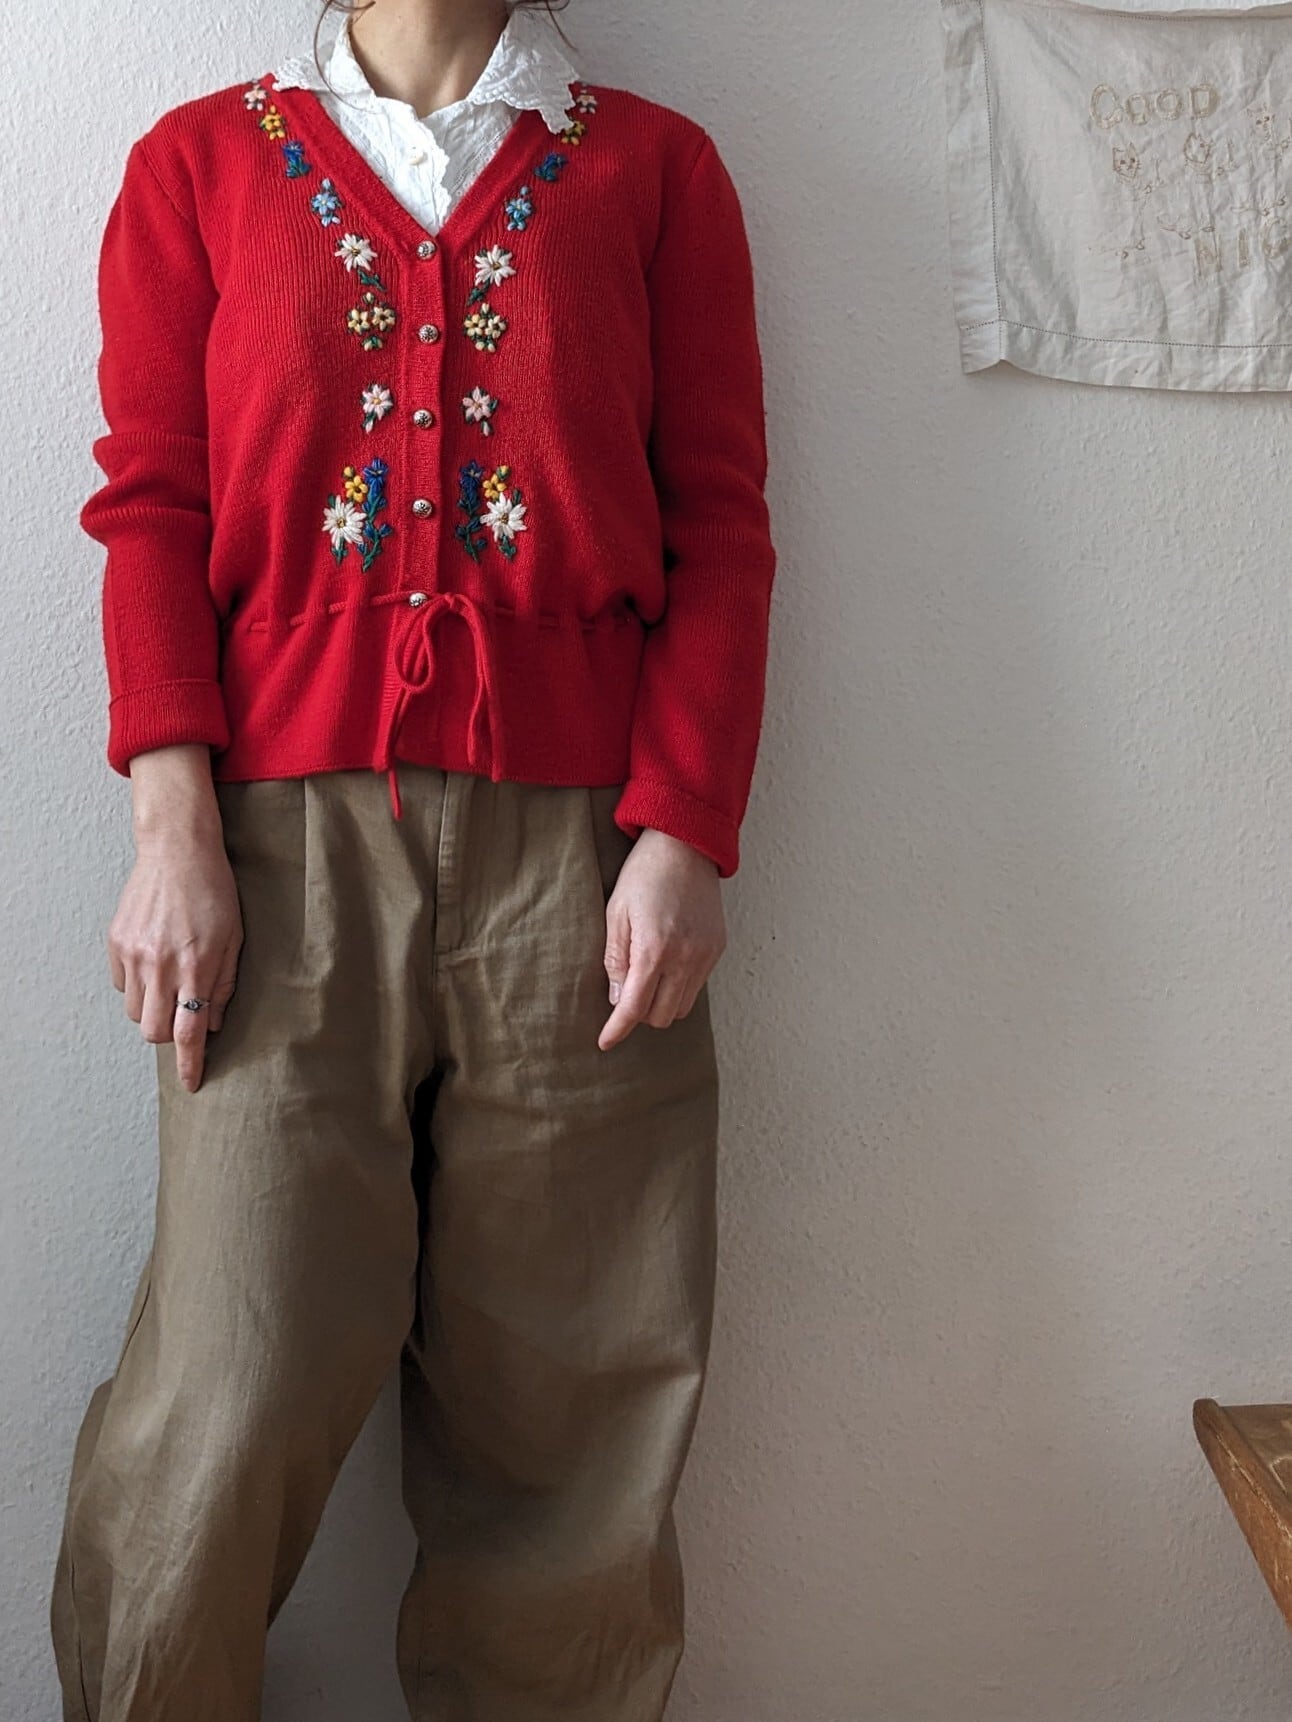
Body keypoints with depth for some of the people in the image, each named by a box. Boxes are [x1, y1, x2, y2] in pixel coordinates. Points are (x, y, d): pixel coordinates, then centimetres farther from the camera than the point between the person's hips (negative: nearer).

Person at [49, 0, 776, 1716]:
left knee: (560, 1388, 2)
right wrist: (176, 832, -4)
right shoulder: (200, 161, 16)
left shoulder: (655, 166, 15)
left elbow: (718, 522, 8)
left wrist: (687, 831, -4)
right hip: (289, 821, 0)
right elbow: (150, 508, 7)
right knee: (241, 1386, -5)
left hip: (577, 831, 1)